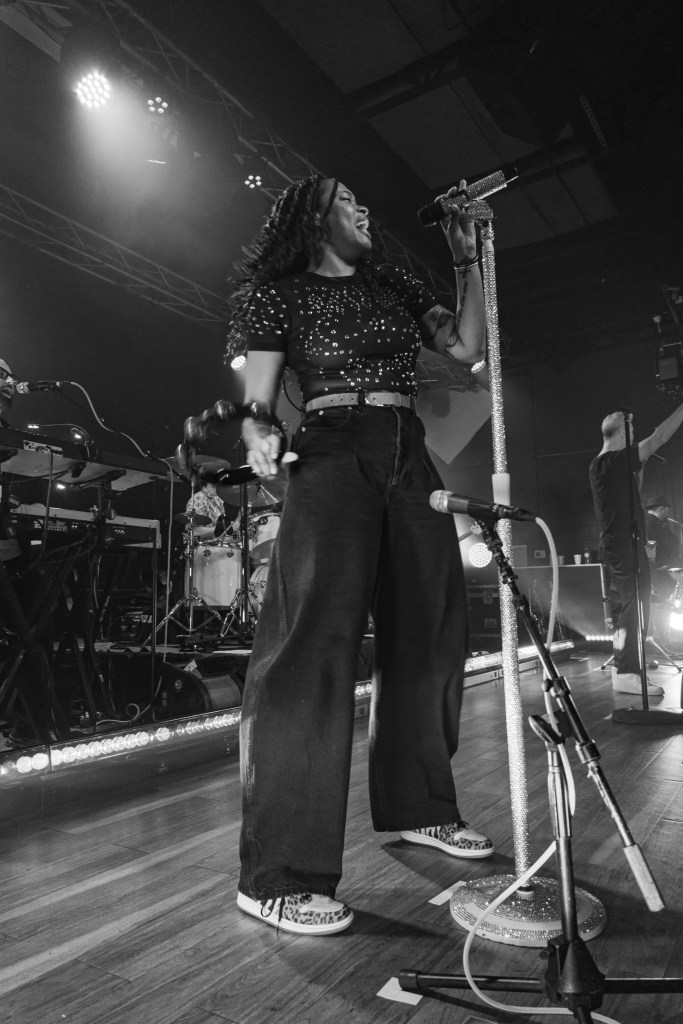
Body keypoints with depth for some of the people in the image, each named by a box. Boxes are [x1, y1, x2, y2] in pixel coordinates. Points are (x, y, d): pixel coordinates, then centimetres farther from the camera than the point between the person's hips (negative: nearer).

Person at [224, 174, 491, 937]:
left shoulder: (393, 284, 22)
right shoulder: (278, 293, 6)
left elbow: (467, 348, 17)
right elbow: (256, 403, -1)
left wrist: (468, 263, 14)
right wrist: (259, 435, -23)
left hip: (409, 459, 7)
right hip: (331, 458, -6)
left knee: (427, 635, 8)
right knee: (316, 642, -18)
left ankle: (415, 806, 26)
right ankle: (278, 873, -12)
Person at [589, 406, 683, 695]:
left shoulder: (602, 464, 14)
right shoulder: (612, 460, -14)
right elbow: (659, 438, -15)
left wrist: (640, 465, 18)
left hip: (617, 546, 10)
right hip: (625, 545, -10)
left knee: (624, 607, 14)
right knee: (635, 607, -9)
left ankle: (622, 667, 21)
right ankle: (626, 673, -7)